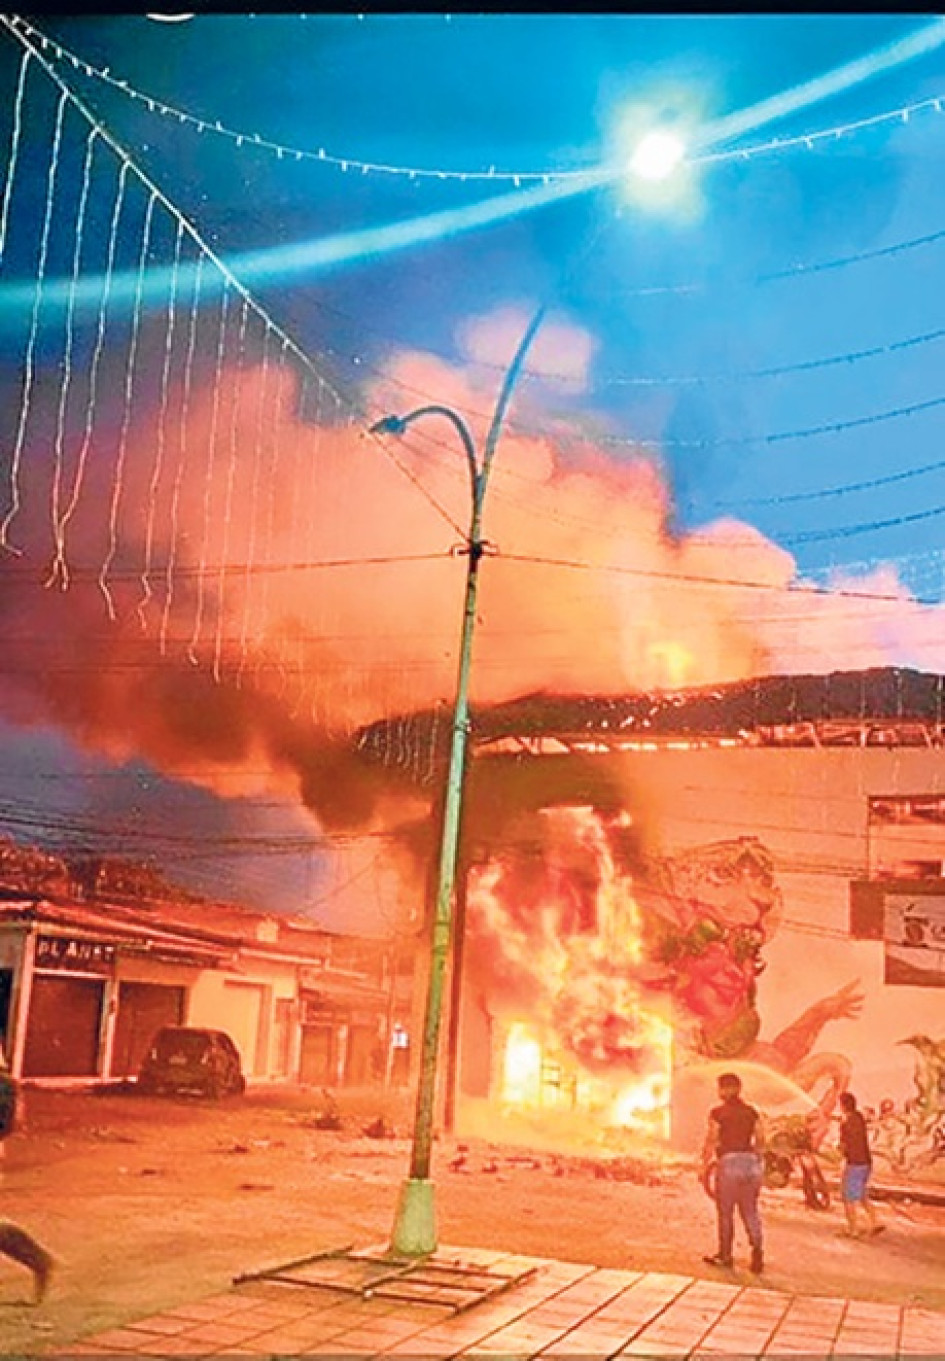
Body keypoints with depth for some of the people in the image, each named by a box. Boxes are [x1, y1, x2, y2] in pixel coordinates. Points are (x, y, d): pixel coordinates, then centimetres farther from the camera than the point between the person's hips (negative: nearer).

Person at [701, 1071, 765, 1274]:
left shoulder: (717, 1113, -5)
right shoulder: (752, 1112, 8)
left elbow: (711, 1143, -6)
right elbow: (760, 1142, 10)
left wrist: (704, 1166, 3)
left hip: (729, 1163, -4)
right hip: (750, 1162, 4)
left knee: (725, 1212, 10)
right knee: (750, 1211, 10)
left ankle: (725, 1255, 19)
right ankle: (757, 1249, -9)